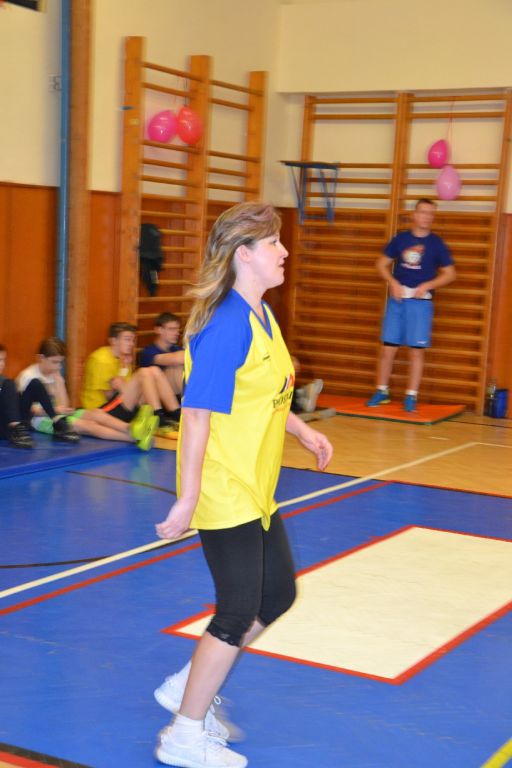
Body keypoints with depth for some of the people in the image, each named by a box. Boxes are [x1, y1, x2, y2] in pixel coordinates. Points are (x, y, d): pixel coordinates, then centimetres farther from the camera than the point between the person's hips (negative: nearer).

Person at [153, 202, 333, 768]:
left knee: (277, 594, 18)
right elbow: (197, 412, -24)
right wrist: (188, 499, -24)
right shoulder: (227, 325, -22)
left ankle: (189, 687, 31)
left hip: (255, 490, 10)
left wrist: (302, 430, 12)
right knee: (239, 613, 0)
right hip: (223, 495, -10)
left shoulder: (262, 317, 7)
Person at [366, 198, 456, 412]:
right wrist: (393, 283, -5)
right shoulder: (400, 239, 7)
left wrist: (427, 285, -9)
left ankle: (411, 396, 8)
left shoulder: (436, 243, 3)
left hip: (421, 301, -1)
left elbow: (449, 274, 5)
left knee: (416, 350, -1)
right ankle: (382, 391, 16)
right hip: (397, 298, 2)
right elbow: (382, 264, 11)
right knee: (387, 347, 3)